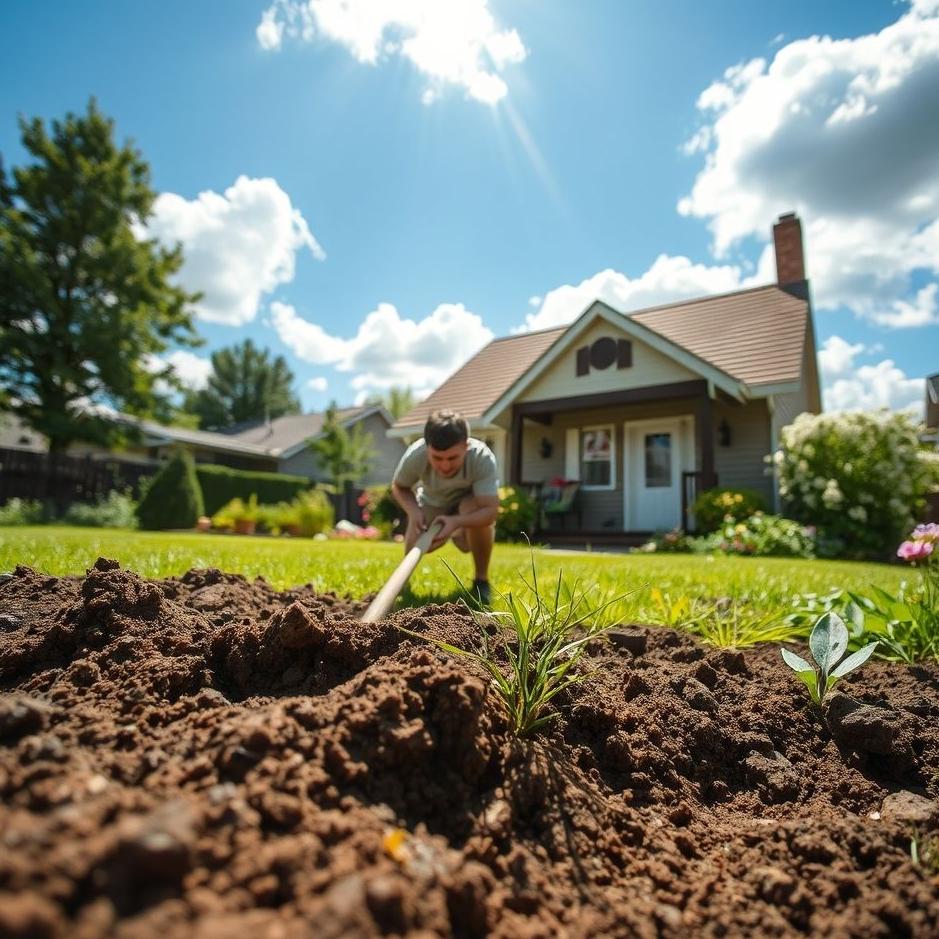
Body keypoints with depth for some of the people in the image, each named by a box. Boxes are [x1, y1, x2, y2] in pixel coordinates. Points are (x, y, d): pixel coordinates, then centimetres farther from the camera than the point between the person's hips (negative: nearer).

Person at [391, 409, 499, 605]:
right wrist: (413, 510, -35)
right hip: (432, 501, 2)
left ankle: (481, 580, -6)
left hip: (470, 500, -2)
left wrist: (456, 522, -57)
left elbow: (490, 510, -41)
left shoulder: (482, 457, -40)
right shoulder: (415, 455, -36)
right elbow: (398, 487, -15)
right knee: (415, 544, -14)